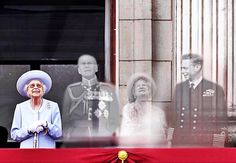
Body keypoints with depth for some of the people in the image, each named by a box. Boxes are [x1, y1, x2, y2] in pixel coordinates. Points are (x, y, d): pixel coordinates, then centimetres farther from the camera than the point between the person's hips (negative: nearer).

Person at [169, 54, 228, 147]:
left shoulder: (215, 89, -2)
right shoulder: (179, 88, 12)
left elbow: (221, 121, -2)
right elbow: (172, 117, 15)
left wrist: (218, 145, -6)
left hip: (204, 144, -4)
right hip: (179, 144, 4)